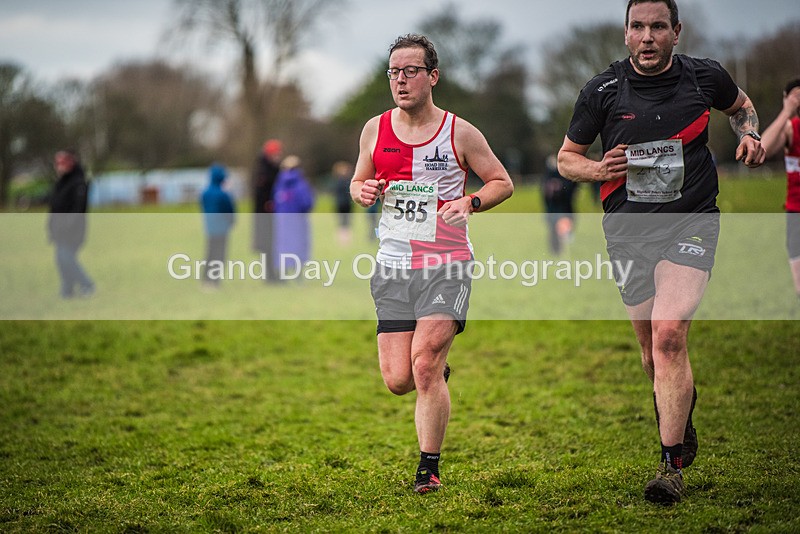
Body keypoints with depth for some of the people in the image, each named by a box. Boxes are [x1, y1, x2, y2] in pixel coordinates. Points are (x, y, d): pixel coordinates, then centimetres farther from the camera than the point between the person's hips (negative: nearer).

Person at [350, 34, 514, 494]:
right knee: (398, 381, -1)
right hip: (393, 266, 4)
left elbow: (502, 182, 6)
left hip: (447, 265, -3)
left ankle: (429, 468, -2)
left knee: (425, 363, -16)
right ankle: (438, 372, 36)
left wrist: (471, 202, -13)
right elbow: (359, 182, 21)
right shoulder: (375, 130, 8)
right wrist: (363, 192, -2)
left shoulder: (459, 133, -2)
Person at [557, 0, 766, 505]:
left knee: (669, 336, -20)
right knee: (654, 351, 9)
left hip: (691, 222, -2)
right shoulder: (602, 91, -2)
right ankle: (683, 426, 40)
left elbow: (741, 105, 22)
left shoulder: (705, 77, -1)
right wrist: (599, 169, -12)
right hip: (629, 230, 2)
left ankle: (672, 464, -14)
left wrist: (751, 134, 1)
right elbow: (567, 156, 9)